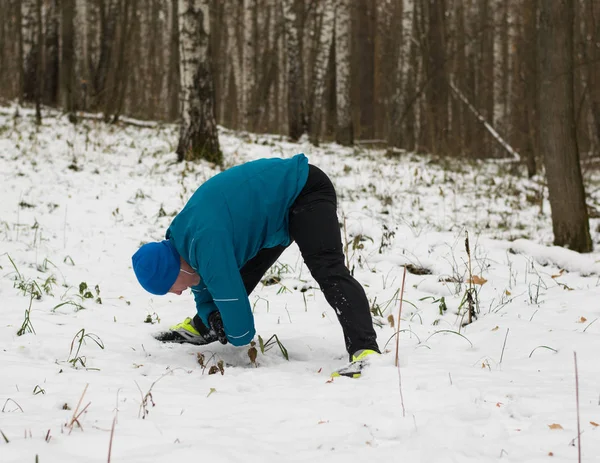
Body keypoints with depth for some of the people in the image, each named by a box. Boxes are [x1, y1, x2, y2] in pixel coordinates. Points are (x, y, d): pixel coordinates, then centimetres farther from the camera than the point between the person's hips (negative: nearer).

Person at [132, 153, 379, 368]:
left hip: (305, 189, -10)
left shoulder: (207, 240, -32)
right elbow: (204, 290, 13)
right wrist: (210, 318, -7)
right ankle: (203, 327, 37)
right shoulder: (182, 237, -1)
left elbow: (229, 293, -27)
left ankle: (364, 349, -39)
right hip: (277, 203, 10)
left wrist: (239, 338, -8)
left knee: (327, 269, -27)